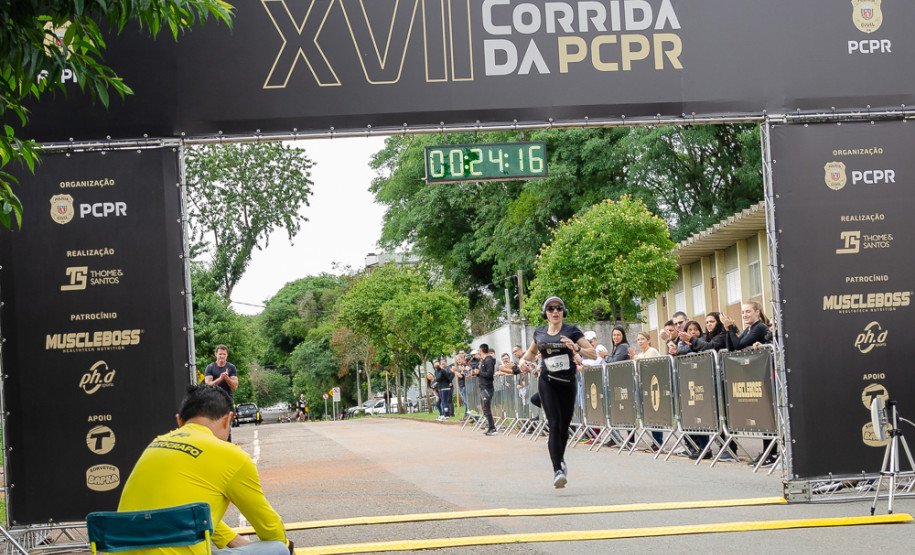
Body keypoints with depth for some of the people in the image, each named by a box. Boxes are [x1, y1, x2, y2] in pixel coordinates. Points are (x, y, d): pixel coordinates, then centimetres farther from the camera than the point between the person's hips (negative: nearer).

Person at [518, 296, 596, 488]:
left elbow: (593, 354, -9)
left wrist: (576, 348, -26)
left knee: (564, 426, 9)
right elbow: (532, 351, 26)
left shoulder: (571, 331, -5)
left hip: (568, 383, 0)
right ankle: (558, 470, -19)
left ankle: (560, 460, 37)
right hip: (547, 383, 0)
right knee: (555, 425, -14)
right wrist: (524, 359, 4)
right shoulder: (539, 333, 5)